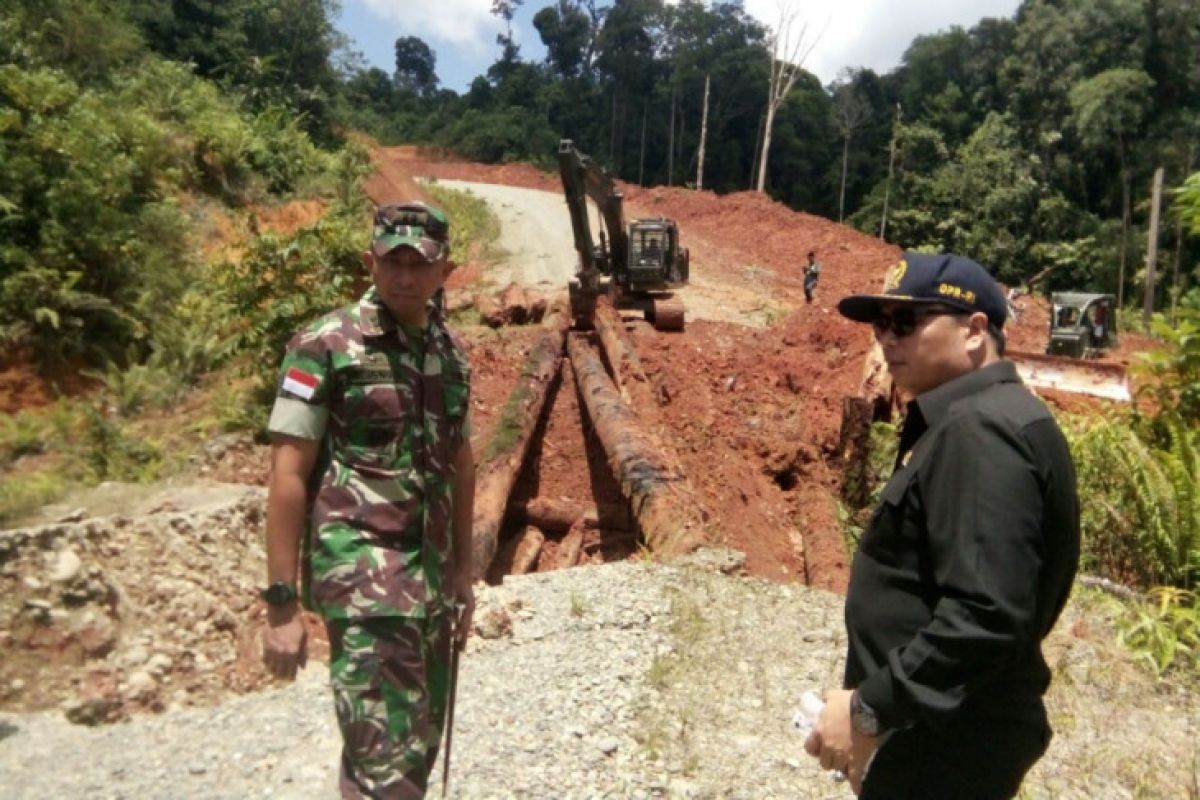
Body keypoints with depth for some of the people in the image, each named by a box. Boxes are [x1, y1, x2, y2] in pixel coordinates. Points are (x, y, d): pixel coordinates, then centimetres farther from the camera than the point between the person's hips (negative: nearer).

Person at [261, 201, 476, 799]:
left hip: (432, 569, 7)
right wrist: (281, 603, -13)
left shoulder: (449, 351, 9)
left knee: (421, 740, 18)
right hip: (361, 569, -7)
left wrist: (461, 571, 17)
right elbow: (288, 475, -11)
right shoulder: (325, 347, -10)